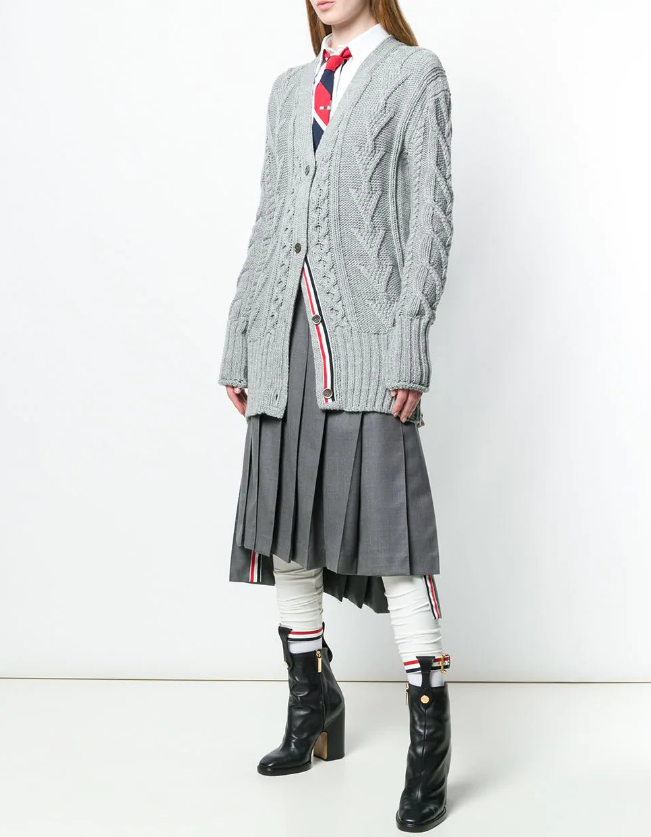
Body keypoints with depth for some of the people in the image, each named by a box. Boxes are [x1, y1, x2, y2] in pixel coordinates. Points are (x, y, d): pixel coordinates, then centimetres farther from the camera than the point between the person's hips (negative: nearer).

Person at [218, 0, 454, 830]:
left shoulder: (415, 73, 7)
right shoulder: (290, 88, 21)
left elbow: (430, 212, -2)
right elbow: (267, 220, 18)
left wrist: (410, 340, -12)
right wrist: (240, 344, 12)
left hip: (364, 337, -5)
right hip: (286, 337, 6)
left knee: (390, 525, -9)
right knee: (285, 522, 8)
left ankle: (429, 742, 0)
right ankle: (312, 702, 24)